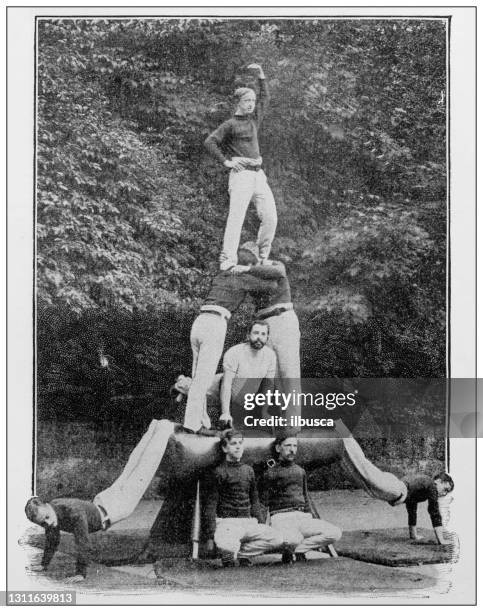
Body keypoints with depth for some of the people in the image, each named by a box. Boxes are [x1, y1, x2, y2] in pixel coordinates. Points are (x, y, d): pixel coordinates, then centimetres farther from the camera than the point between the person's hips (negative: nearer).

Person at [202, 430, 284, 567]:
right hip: (226, 523, -5)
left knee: (277, 540, -17)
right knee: (227, 547, -37)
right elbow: (210, 506, -3)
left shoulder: (248, 470, 18)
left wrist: (261, 525, 14)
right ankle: (228, 556, 2)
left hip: (249, 522, 5)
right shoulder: (217, 472, 0)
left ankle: (242, 553, 3)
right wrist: (210, 537, -9)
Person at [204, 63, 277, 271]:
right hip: (241, 174, -6)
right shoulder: (230, 124, 2)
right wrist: (226, 161, -9)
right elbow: (210, 141, -4)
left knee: (270, 217, -4)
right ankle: (228, 259, -23)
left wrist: (261, 76, 13)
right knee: (236, 216, -17)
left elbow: (265, 98, 25)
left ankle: (262, 258, 6)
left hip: (259, 175, 6)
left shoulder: (254, 119, 21)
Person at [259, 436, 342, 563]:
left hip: (302, 517, 6)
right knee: (294, 539, -40)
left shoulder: (300, 471, 21)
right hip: (282, 518, -6)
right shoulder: (270, 473, 3)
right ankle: (286, 549, -3)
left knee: (335, 533, -16)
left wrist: (310, 518, 19)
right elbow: (263, 504, 0)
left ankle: (299, 550, -7)